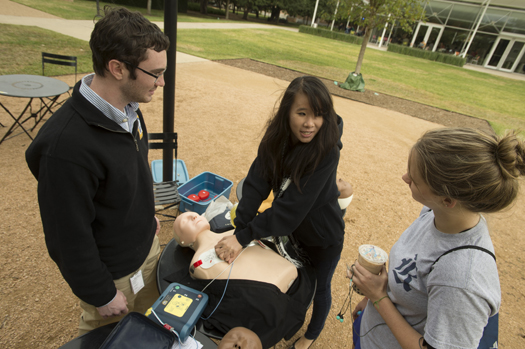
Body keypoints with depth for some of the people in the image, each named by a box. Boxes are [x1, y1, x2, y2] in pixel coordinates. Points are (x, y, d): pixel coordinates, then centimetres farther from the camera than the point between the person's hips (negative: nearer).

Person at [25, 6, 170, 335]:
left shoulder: (128, 107, -8)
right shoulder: (66, 144, -34)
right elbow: (70, 236, -25)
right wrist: (101, 295, -13)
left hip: (146, 244, 7)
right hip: (113, 272, -6)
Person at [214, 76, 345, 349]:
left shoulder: (327, 153, -34)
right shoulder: (276, 139, -18)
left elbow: (293, 207, -36)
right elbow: (256, 183, -23)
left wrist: (245, 236, -35)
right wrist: (240, 232, -34)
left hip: (323, 237, -4)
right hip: (289, 229, 5)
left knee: (319, 287, 22)